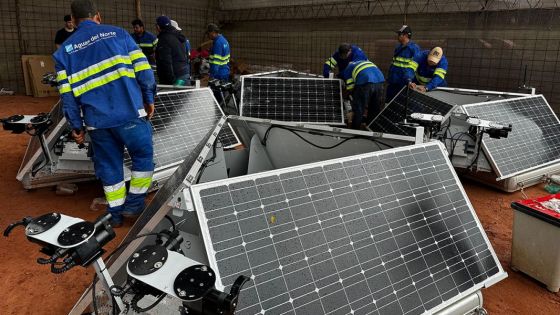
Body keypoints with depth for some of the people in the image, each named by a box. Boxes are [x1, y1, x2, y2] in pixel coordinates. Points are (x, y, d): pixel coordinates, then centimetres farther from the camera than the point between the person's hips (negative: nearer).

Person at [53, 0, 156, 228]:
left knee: (108, 166, 16)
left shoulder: (63, 51, 12)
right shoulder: (117, 33, 7)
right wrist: (149, 99, 7)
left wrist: (76, 127, 12)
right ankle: (134, 203, 18)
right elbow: (142, 69, -1)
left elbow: (67, 95, 6)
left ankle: (116, 213, 25)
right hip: (130, 113, -2)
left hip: (96, 121, 3)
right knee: (143, 156, 16)